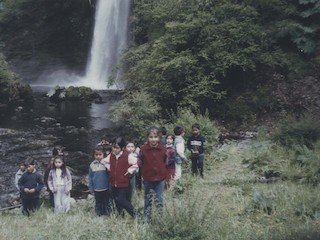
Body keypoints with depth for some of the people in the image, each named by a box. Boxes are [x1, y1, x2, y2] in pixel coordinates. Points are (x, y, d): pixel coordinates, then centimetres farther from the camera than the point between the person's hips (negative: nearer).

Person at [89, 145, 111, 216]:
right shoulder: (92, 165, -1)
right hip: (96, 189, 2)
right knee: (98, 203, 14)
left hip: (105, 189, -2)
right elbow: (90, 178, 5)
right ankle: (99, 215, 25)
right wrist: (91, 189, 6)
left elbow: (109, 175, -4)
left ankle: (107, 215, 21)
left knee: (106, 203, 9)